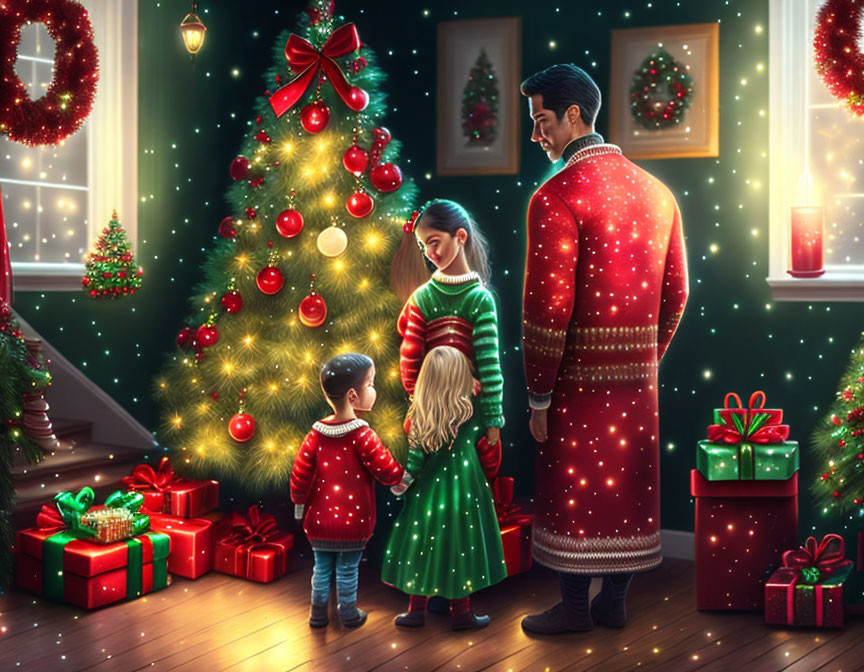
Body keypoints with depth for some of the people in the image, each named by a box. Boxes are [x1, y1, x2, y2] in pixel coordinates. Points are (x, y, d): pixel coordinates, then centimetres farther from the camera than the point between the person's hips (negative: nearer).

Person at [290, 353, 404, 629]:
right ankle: (348, 614, 26)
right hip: (354, 520, -3)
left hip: (320, 518, 3)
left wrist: (299, 503, 11)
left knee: (322, 567, 17)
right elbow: (388, 471, -17)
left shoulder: (316, 434, -6)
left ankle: (318, 614, 28)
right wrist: (404, 474, 4)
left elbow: (300, 473, -3)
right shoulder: (362, 436, -19)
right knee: (348, 569, 12)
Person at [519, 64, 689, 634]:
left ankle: (575, 607, 17)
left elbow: (548, 304, -17)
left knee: (573, 487, 6)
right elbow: (676, 292, 11)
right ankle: (615, 602, 25)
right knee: (628, 482, 13)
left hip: (579, 373, -6)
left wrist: (538, 395, -10)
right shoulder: (657, 192, 8)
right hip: (639, 373, 6)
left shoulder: (556, 195, -13)